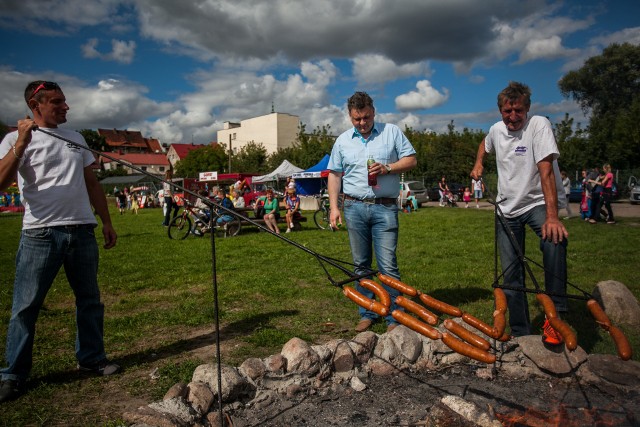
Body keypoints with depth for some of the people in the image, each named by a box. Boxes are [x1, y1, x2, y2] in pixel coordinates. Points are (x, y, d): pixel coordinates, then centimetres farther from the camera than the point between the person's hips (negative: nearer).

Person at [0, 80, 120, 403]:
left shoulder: (76, 139, 15)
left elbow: (92, 185, 17)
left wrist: (107, 222, 13)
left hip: (82, 231, 5)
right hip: (41, 233, -4)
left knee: (89, 300, 10)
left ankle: (91, 358, 24)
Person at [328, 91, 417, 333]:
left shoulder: (392, 132, 5)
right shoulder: (343, 140, 11)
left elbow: (411, 160, 4)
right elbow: (334, 175, 11)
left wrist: (387, 168, -13)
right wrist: (334, 207, 3)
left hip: (385, 207, -3)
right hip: (354, 207, 3)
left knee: (388, 265, -6)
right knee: (361, 265, 10)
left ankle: (394, 317, 6)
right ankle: (367, 314, 23)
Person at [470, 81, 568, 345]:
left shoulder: (539, 125, -16)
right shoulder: (496, 129, 1)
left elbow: (546, 170, -28)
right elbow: (485, 145, 29)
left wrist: (551, 216, -36)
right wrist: (478, 164, 12)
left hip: (538, 203, -5)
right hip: (508, 207, 5)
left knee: (554, 241, -36)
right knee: (511, 274, 3)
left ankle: (555, 315, -22)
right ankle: (520, 333, 17)